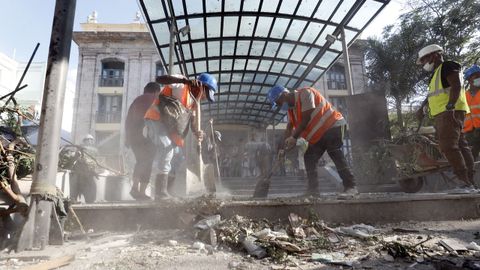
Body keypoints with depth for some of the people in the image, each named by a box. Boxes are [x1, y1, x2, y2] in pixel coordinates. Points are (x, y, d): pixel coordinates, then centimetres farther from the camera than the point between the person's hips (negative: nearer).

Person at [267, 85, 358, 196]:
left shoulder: (305, 93, -17)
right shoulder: (291, 108, 10)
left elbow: (306, 119, -21)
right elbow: (289, 127, 7)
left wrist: (294, 137, -17)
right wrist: (284, 147, -1)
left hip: (332, 126, -9)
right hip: (317, 134, 9)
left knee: (336, 155, -17)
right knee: (309, 158, 1)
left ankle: (350, 186, -13)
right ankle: (313, 190, 2)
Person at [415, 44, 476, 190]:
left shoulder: (448, 67, -3)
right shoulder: (437, 73, 26)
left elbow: (456, 86, -17)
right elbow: (431, 95, 36)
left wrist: (450, 106, -26)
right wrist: (421, 108, 29)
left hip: (450, 113, -10)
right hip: (442, 115, 10)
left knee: (448, 146, -17)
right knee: (459, 145, 7)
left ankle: (465, 181, -14)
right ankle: (469, 180, 10)